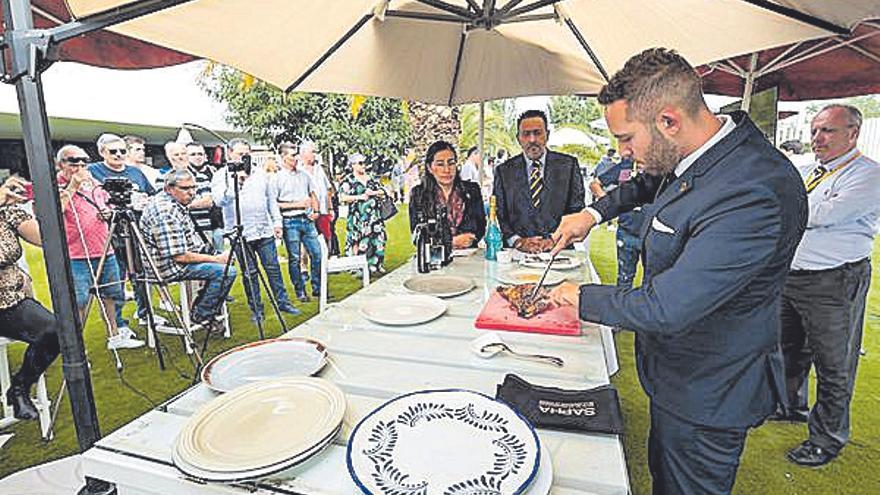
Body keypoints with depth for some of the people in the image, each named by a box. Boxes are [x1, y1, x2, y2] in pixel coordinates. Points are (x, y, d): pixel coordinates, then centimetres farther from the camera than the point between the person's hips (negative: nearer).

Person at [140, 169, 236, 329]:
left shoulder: (163, 199, 7)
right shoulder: (167, 213, -27)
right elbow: (180, 256, -28)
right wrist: (216, 258, -20)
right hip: (169, 266, -11)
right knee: (227, 272, -22)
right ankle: (201, 317, -4)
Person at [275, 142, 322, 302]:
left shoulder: (303, 174, 12)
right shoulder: (277, 178, -4)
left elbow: (313, 194, 19)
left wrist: (316, 210, 4)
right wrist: (296, 204, -13)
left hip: (307, 219, 5)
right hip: (290, 222, -5)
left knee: (316, 253, 4)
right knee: (294, 258, 3)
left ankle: (317, 288, 17)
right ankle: (300, 292, 15)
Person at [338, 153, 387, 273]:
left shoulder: (371, 178, 15)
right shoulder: (348, 181, -2)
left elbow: (382, 191, 15)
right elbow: (343, 197, -12)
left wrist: (373, 193, -5)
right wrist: (359, 197, -14)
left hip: (374, 215, 5)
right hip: (358, 217, -5)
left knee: (378, 239, 4)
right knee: (358, 241, -6)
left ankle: (377, 265, 16)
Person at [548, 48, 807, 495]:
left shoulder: (752, 195, -35)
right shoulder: (696, 154, -5)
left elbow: (666, 309, -34)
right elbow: (651, 183, 20)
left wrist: (581, 297, -18)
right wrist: (594, 212, 5)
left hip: (706, 398, -8)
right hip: (680, 373, 8)